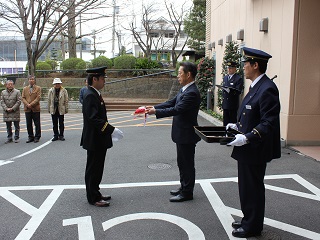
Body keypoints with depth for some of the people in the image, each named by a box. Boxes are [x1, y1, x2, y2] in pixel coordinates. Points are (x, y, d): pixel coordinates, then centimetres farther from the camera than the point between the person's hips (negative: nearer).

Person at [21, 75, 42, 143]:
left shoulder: (38, 88, 4)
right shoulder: (25, 88, 13)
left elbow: (38, 98, -6)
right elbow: (23, 98, 6)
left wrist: (31, 104, -15)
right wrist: (27, 104, -11)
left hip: (36, 109, -3)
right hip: (27, 109, 3)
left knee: (37, 124, 1)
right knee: (29, 124, 6)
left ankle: (37, 137, 11)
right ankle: (30, 137, 16)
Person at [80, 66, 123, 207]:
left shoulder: (95, 94, 12)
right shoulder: (90, 95, -19)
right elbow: (93, 118, -27)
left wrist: (109, 130, 16)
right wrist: (112, 130, -26)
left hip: (99, 139, 10)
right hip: (94, 140, -10)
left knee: (96, 169, 18)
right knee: (93, 169, 2)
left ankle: (95, 194, 30)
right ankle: (93, 198, 14)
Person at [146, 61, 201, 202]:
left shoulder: (192, 93, -23)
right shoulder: (184, 90, 8)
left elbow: (177, 109, -28)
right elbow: (171, 103, 9)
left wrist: (156, 111, -23)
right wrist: (154, 107, -1)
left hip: (187, 134, -10)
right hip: (181, 133, 10)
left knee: (187, 164, 4)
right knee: (182, 163, 20)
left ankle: (187, 192, 18)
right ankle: (184, 187, 35)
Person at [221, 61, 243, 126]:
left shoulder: (239, 79, -8)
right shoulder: (225, 77, 16)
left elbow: (238, 91, -16)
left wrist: (230, 90, -30)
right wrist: (223, 98, 12)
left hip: (233, 104, -7)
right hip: (225, 104, 7)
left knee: (233, 122, -1)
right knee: (225, 121, 12)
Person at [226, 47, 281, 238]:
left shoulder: (267, 89, -21)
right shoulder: (256, 87, 11)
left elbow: (268, 123, -25)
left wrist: (246, 138, -29)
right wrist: (238, 126, 10)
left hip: (255, 150, -10)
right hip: (247, 149, 10)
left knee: (253, 187, 5)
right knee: (247, 186, 20)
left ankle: (253, 227, 23)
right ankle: (249, 220, 37)